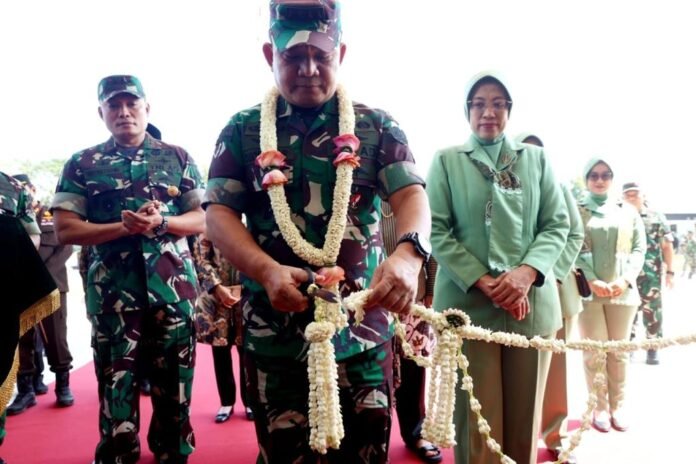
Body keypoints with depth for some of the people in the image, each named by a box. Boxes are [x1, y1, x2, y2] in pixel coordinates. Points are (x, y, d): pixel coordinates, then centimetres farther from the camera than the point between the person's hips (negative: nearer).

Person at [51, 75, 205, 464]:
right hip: (112, 293, 0)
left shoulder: (178, 157, 8)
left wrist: (161, 223, -15)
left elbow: (203, 219, 5)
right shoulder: (82, 165, 6)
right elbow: (65, 229, 0)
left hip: (174, 289, 1)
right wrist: (123, 227, -14)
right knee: (116, 388, 7)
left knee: (174, 387, 10)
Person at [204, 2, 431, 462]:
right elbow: (218, 214, -2)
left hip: (362, 326, 0)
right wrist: (267, 271, -21)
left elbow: (411, 194, -8)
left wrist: (408, 253, -31)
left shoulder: (377, 127, 4)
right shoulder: (243, 130, 4)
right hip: (274, 329, 0)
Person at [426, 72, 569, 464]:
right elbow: (437, 230, -3)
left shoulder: (537, 159, 11)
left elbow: (558, 224, 6)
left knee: (525, 416, 12)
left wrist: (526, 272, -12)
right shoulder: (446, 161, 4)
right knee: (477, 418, 4)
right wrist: (483, 282, -13)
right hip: (468, 303, -2)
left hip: (532, 303, 3)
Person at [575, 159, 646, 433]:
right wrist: (592, 281, -14)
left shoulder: (628, 212, 12)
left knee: (619, 352, 9)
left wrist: (625, 280, -8)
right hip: (588, 291, -2)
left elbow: (639, 249, 7)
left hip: (622, 291, 3)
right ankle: (599, 407, 13)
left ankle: (617, 406, 21)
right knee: (594, 352, 1)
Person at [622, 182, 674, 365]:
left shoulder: (657, 217, 4)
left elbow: (667, 246, 3)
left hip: (651, 275, -1)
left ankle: (652, 349, 14)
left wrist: (669, 271, -2)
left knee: (652, 310, 4)